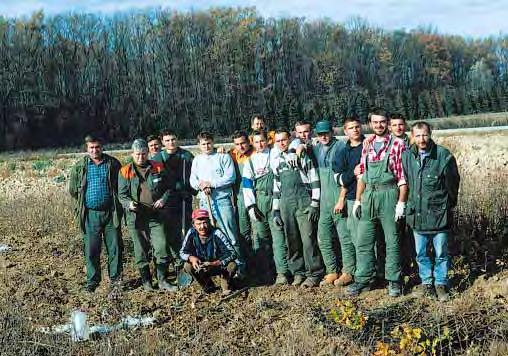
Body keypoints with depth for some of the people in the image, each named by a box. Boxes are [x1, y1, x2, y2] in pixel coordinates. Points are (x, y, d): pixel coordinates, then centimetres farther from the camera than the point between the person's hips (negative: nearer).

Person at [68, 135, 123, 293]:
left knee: (115, 247, 4)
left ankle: (115, 278, 16)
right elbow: (73, 190, 14)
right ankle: (92, 280, 15)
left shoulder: (113, 164, 3)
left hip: (111, 213, 0)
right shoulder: (79, 166, 4)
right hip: (90, 214, 0)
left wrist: (118, 204, 6)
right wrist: (83, 203, 11)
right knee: (91, 250, 4)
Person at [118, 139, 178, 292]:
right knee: (141, 251, 7)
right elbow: (121, 195, 1)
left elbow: (170, 187, 12)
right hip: (136, 217, -1)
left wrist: (163, 199, -6)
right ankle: (146, 281, 19)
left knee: (161, 248, -2)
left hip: (156, 216, 1)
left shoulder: (158, 168, 5)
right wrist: (129, 204, -19)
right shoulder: (125, 172, 1)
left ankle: (163, 280, 10)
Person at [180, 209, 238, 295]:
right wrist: (191, 258, -32)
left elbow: (232, 254, -30)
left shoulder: (217, 233, -27)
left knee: (232, 265, -32)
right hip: (201, 267, 3)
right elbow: (182, 253, -9)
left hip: (219, 266, -3)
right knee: (187, 266, -23)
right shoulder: (191, 233, -17)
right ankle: (208, 285, 3)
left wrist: (214, 264, -41)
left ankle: (225, 286, 2)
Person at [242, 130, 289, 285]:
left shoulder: (275, 154, 5)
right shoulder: (250, 161, 14)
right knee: (260, 237, 4)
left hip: (275, 200, -3)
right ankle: (264, 272, 13)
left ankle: (282, 272, -8)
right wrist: (250, 206, 2)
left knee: (278, 236, -8)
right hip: (258, 202, 3)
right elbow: (247, 185, 11)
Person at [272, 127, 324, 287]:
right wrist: (275, 211, 15)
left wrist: (315, 204, -8)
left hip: (303, 202, -5)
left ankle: (314, 274, 1)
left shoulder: (302, 155, 2)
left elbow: (314, 180, -1)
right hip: (286, 204, 5)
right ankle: (298, 273, 15)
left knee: (308, 239, -7)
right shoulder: (277, 162, 17)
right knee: (292, 241, 5)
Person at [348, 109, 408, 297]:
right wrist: (357, 200, 11)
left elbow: (403, 176, -6)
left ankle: (393, 281, 13)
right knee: (363, 241, 7)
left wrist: (401, 202, -12)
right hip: (368, 196, 5)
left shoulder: (397, 144, -4)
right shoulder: (367, 145, 12)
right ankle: (363, 279, 16)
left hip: (389, 195, -5)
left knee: (392, 242, 3)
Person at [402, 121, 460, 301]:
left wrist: (447, 206, 6)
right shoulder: (407, 156, -2)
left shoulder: (444, 156, -12)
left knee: (441, 253, 8)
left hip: (439, 214, -3)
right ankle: (426, 282, 29)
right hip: (417, 214, 4)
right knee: (421, 254, 14)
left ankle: (441, 284, 23)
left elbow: (453, 184, -2)